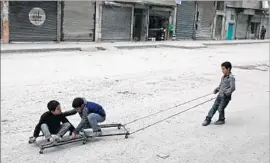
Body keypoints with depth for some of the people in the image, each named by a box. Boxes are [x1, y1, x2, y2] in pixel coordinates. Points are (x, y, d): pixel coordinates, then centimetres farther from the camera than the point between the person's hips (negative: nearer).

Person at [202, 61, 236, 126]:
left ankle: (221, 120, 20)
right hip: (220, 95, 8)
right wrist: (217, 89, 6)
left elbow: (232, 88, -23)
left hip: (226, 97, -8)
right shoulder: (223, 77, 11)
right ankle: (208, 119, 14)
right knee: (214, 107, 7)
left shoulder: (231, 78, -16)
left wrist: (225, 93, -26)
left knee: (220, 108, -3)